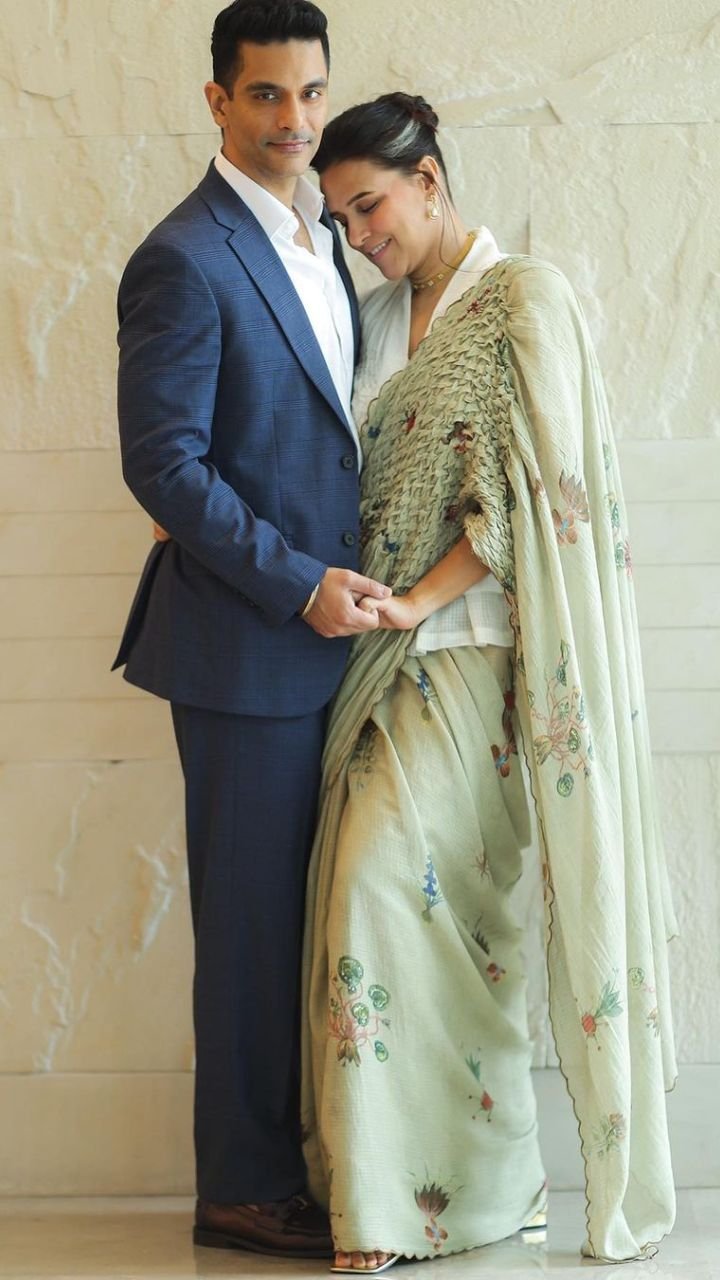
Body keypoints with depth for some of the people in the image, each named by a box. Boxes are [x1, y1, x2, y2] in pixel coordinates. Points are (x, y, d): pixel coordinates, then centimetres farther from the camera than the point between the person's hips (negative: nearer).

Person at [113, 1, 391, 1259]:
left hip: (321, 633, 8)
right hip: (247, 645, -8)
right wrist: (299, 584, -17)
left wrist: (338, 580, 10)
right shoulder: (186, 260, -14)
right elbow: (165, 463, -17)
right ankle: (245, 1188, 11)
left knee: (306, 910, 12)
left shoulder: (318, 238, 13)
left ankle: (296, 1152, 22)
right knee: (252, 915, 0)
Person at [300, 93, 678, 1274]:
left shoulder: (524, 301, -6)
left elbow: (528, 488, -12)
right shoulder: (378, 317, 15)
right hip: (380, 647, 7)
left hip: (465, 645, -7)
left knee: (388, 875, -15)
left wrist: (421, 601, -19)